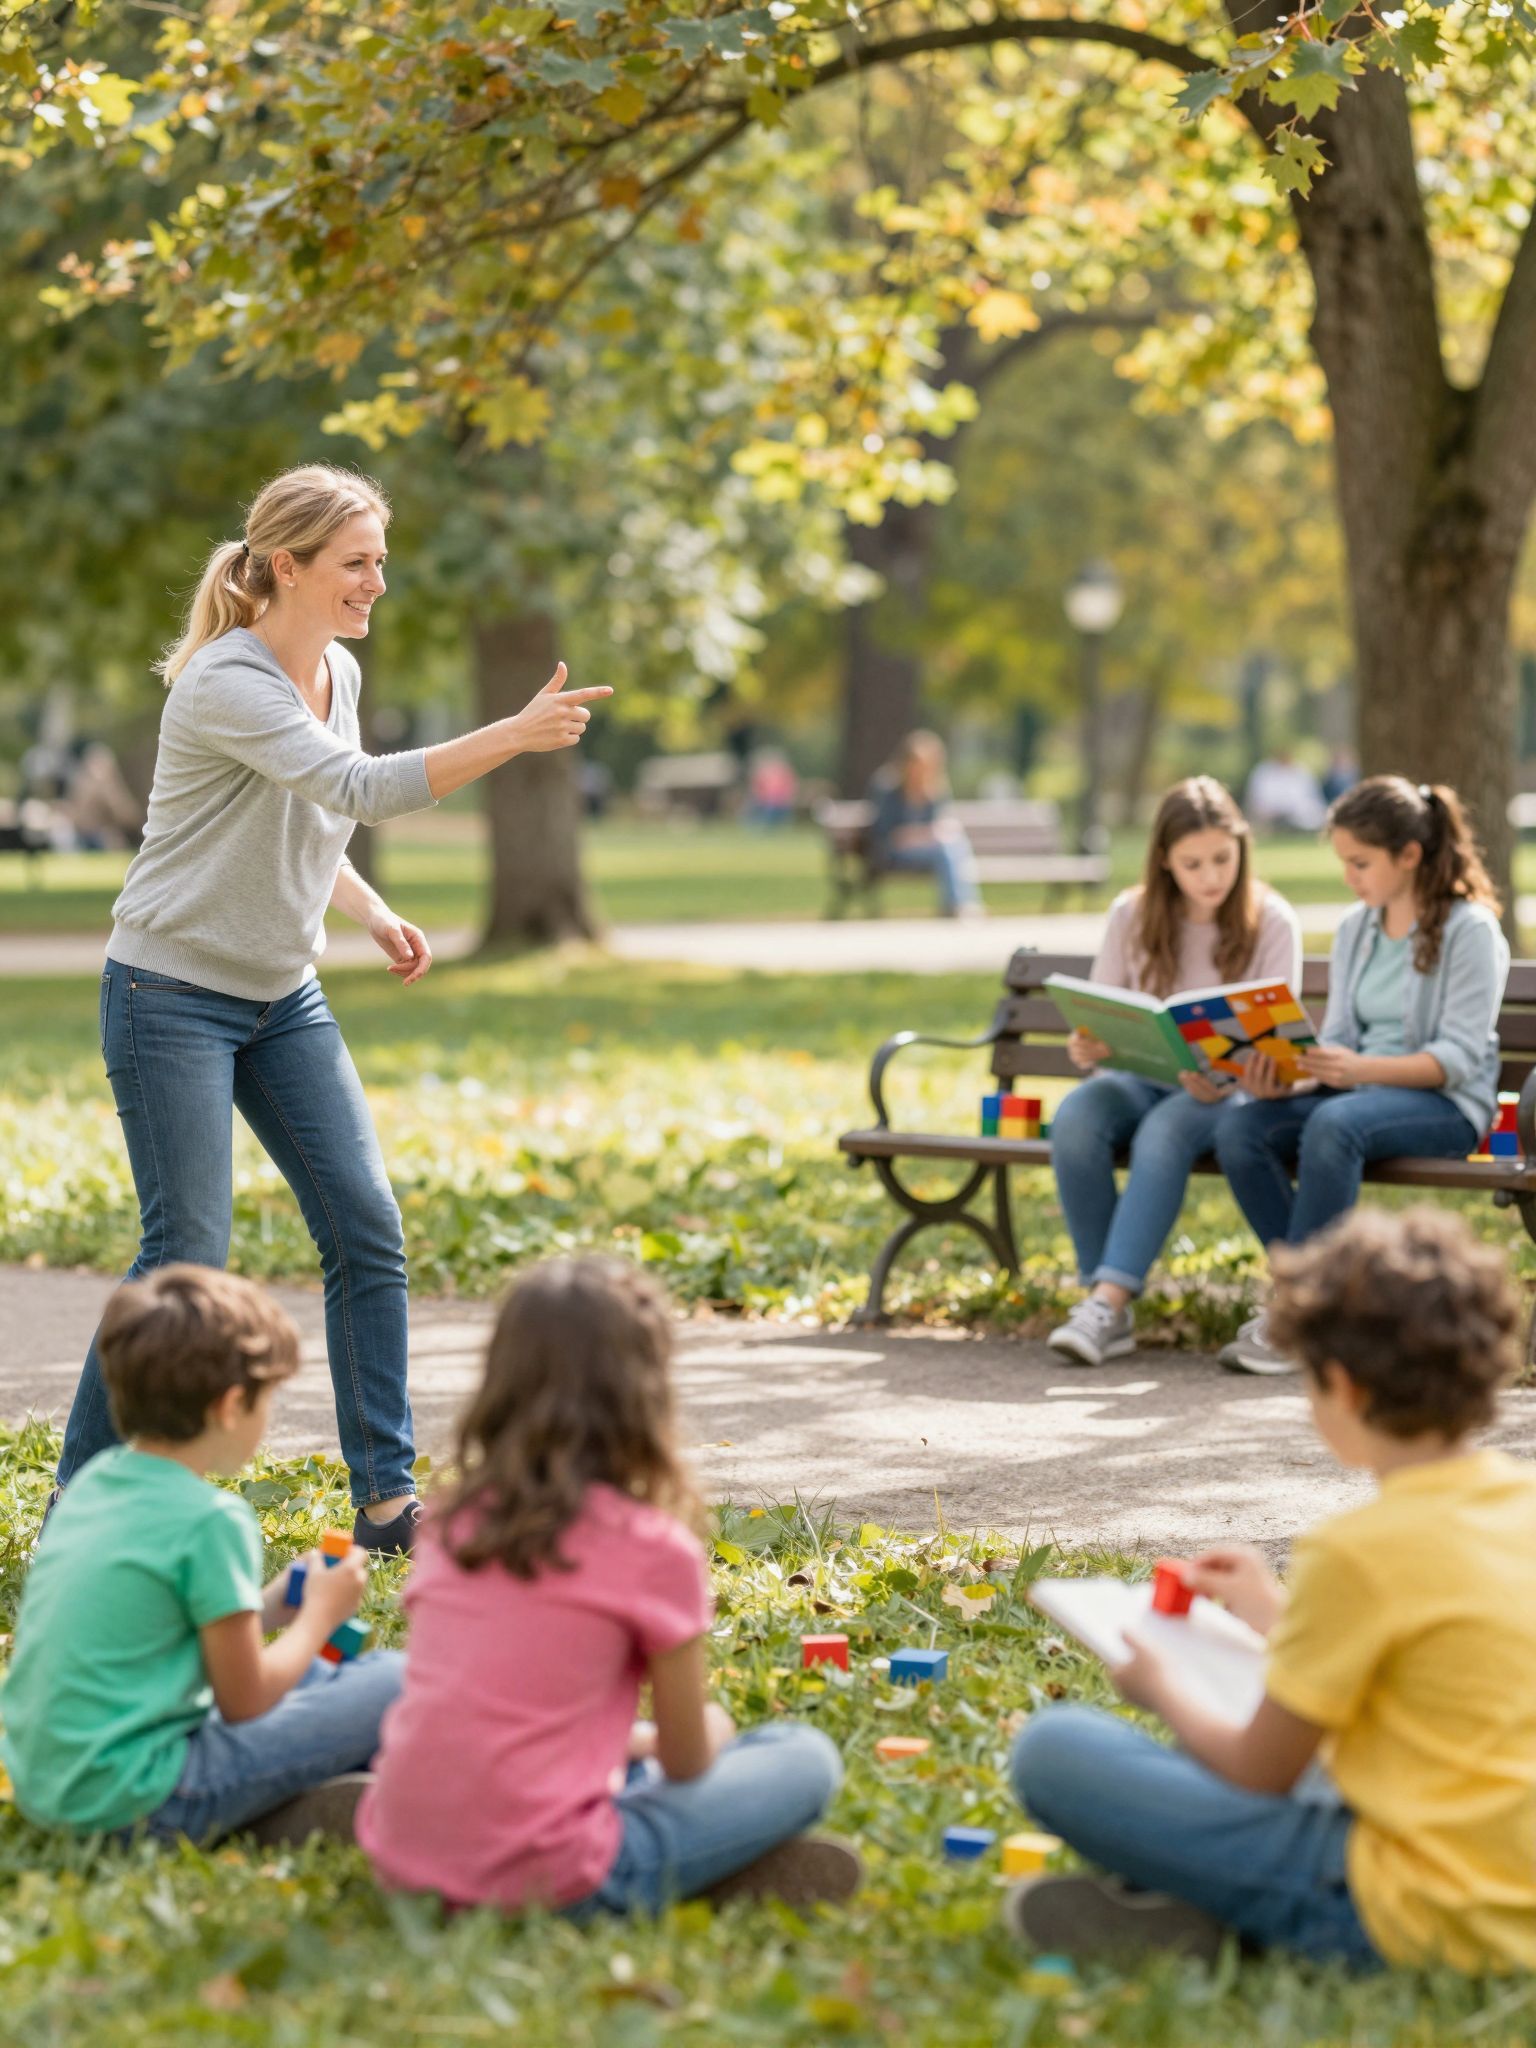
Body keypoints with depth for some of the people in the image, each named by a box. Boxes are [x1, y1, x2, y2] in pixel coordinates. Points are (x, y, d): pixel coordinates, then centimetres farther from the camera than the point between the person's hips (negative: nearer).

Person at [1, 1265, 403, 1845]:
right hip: (133, 1805, -9)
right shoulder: (211, 1520, -16)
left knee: (301, 1673, 26)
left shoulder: (94, 1482, 7)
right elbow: (242, 1704, -8)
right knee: (389, 1682, -7)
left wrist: (266, 1609, 17)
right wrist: (319, 1617, 7)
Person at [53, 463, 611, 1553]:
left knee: (369, 1228, -1)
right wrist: (514, 735, -39)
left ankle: (388, 1496, 5)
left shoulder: (339, 672, 6)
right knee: (187, 1255, -7)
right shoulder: (226, 686, -21)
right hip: (173, 997, -8)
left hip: (284, 1000, 8)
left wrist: (374, 915, 4)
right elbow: (358, 786, -35)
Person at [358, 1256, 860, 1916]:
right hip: (543, 1877, -6)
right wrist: (708, 1731, 25)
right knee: (806, 1759, 8)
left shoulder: (451, 1521, 9)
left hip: (401, 1859, 7)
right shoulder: (654, 1549, -8)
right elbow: (687, 1763, 2)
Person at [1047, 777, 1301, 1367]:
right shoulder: (1131, 916, 5)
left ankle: (1109, 1303, -43)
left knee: (1163, 1133, -37)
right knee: (1074, 1118, -31)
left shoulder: (1271, 921, -3)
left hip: (1229, 1091, -3)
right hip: (1141, 1076, 3)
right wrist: (1085, 1049, -18)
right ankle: (1103, 1298, -31)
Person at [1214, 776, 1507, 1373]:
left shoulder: (1470, 930, -7)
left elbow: (1458, 1058, -15)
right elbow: (1338, 1037, 11)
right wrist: (1290, 1078, -12)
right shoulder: (1355, 930, 14)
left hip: (1446, 1103, -7)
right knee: (1238, 1130, -21)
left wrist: (1362, 1069, -31)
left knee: (1334, 1124, -38)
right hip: (1359, 1091, 7)